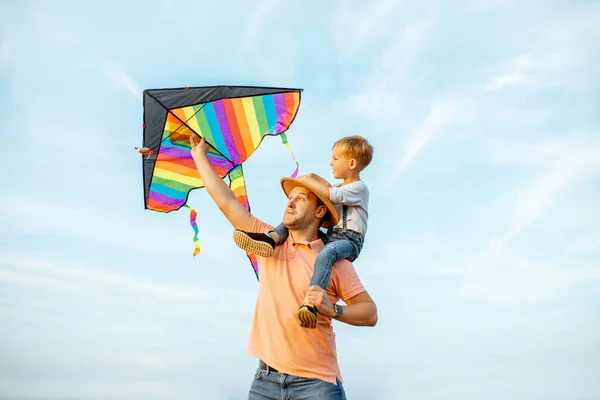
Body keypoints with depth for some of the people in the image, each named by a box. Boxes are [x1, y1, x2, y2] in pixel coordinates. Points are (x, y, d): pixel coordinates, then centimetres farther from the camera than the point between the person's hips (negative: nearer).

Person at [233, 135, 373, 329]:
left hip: (350, 241, -9)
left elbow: (330, 194, -16)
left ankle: (310, 304, -57)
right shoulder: (339, 188, 24)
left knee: (326, 254, -42)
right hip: (331, 235, 9)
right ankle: (272, 238, -30)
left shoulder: (359, 188, -4)